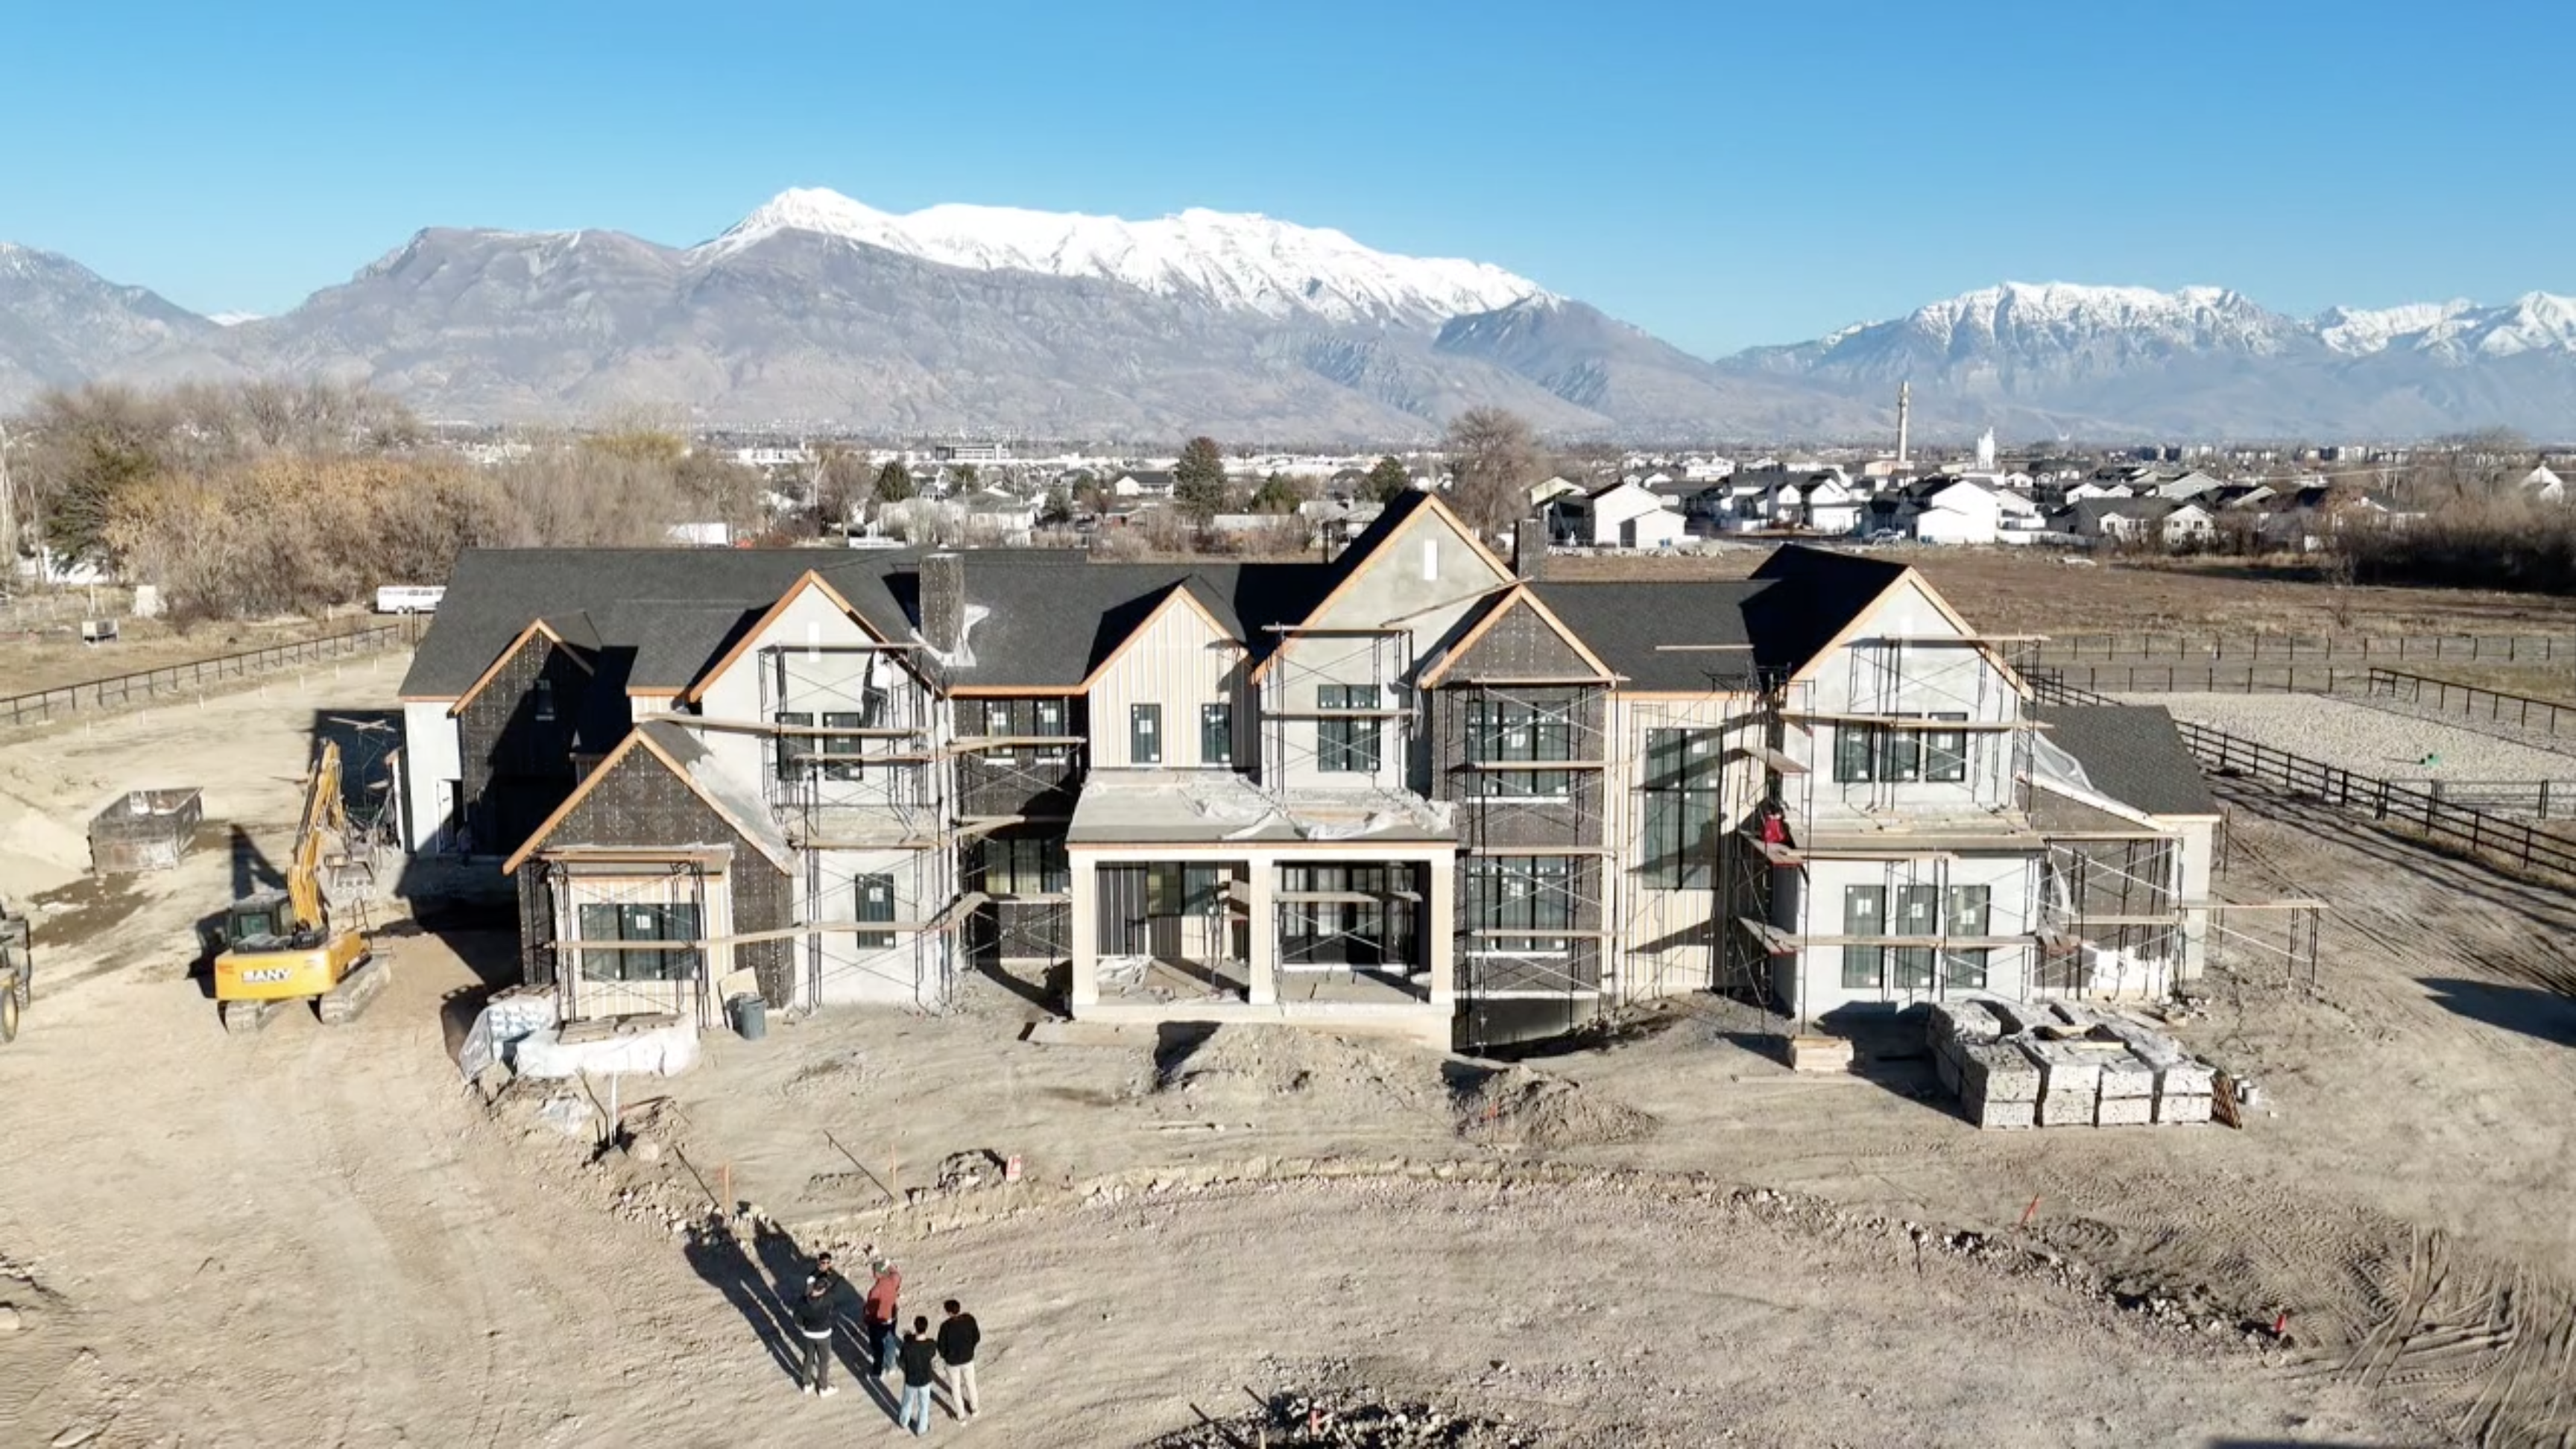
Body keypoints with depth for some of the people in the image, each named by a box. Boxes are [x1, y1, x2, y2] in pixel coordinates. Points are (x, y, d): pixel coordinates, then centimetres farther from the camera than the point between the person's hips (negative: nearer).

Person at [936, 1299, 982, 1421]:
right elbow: (977, 1337, -8)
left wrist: (943, 1356, 5)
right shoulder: (969, 1319, -21)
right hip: (968, 1358, 3)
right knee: (970, 1383, 30)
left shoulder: (945, 1326, -31)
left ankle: (962, 1417, 39)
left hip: (952, 1361, -3)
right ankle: (974, 1407, 52)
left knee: (956, 1388, 22)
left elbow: (941, 1346, -19)